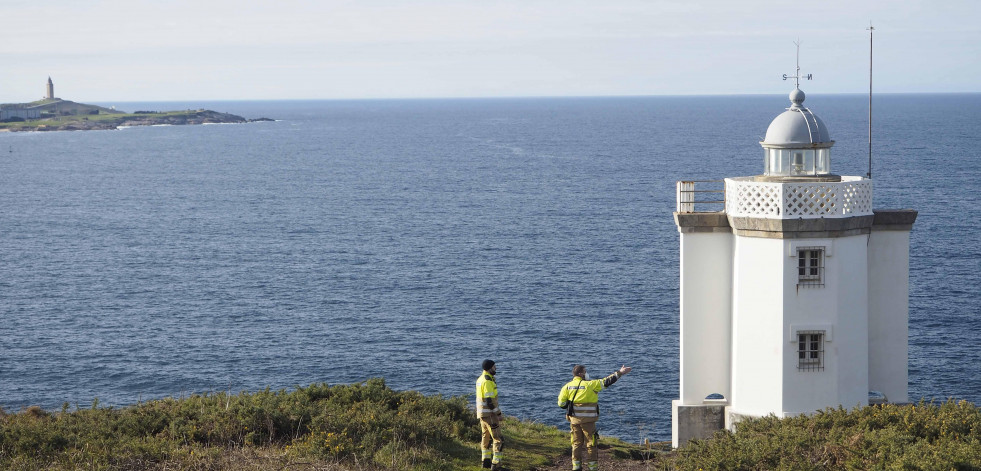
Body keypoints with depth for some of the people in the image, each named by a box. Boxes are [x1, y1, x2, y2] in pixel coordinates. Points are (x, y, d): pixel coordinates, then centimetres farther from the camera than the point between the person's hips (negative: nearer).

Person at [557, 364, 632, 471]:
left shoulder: (567, 386, 1)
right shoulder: (589, 385, -11)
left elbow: (561, 403, -1)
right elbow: (605, 382, -9)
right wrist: (619, 373, -3)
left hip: (574, 419, 4)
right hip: (588, 420, -4)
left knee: (576, 443, 12)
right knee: (590, 443, 5)